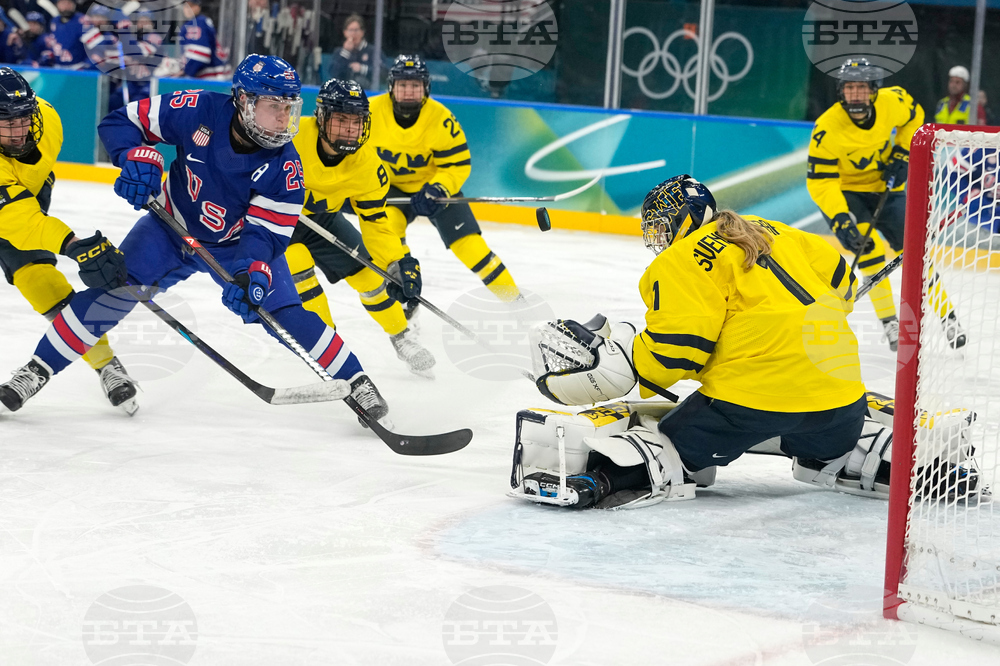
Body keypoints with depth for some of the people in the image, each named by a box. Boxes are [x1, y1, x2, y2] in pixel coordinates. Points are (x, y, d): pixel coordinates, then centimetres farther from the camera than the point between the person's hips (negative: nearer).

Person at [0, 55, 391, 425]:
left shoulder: (284, 165, -24)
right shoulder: (199, 111, -25)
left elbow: (268, 232, -25)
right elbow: (120, 122, -15)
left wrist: (253, 274, -44)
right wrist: (137, 157, -34)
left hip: (239, 245, 0)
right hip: (172, 228, 1)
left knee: (284, 312, -16)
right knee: (113, 290, -15)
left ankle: (356, 381, 3)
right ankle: (35, 373, -4)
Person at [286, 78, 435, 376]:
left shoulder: (367, 164, -19)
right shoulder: (292, 136, -34)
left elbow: (375, 221, -12)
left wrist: (399, 263, -21)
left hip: (321, 218, 4)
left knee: (367, 271, 0)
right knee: (296, 260, -29)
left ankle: (401, 338, 21)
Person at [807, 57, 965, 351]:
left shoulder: (894, 101, -19)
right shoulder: (827, 129, -30)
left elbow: (914, 117, 6)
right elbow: (820, 182, -28)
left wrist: (903, 155, -5)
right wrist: (840, 221, -38)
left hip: (885, 188, 3)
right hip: (845, 193, -3)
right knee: (868, 247, -23)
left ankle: (948, 318, 12)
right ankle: (889, 322, -12)